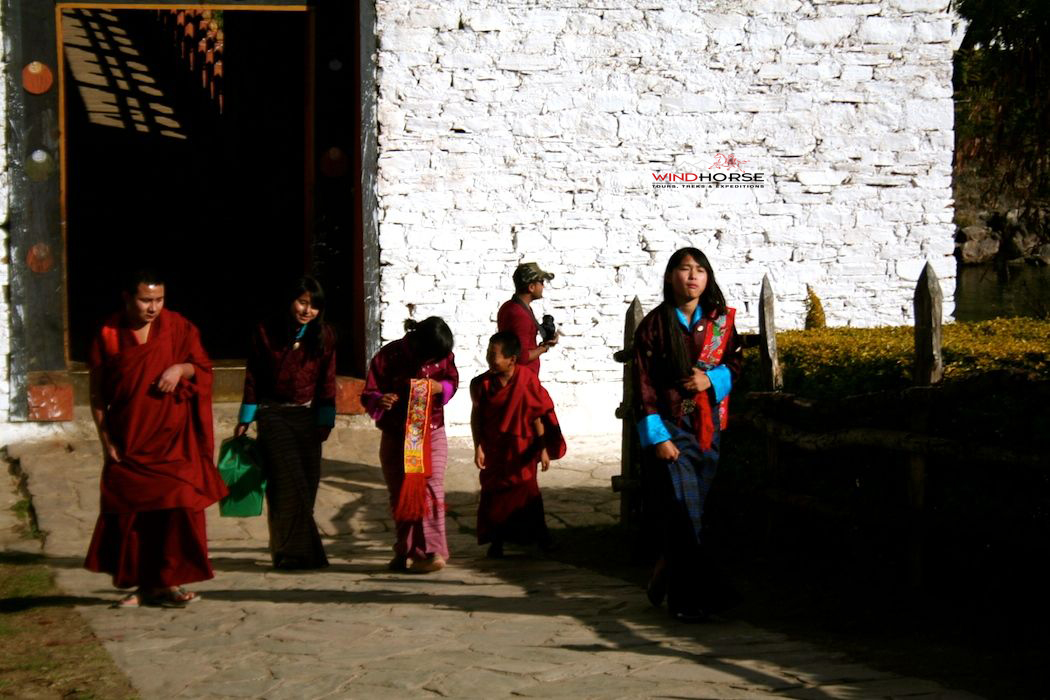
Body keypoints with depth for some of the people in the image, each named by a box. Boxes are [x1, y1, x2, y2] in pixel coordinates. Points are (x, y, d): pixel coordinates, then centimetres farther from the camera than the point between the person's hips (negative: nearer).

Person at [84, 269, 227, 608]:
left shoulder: (177, 327, 1)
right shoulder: (107, 335, -1)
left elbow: (203, 365, 10)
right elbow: (97, 395, 3)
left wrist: (181, 369, -13)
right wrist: (106, 442, -2)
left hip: (173, 440, 0)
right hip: (128, 442, 0)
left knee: (178, 507, -5)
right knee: (132, 512, 2)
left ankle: (168, 581, 5)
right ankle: (142, 585, 12)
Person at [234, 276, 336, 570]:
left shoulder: (324, 335, 1)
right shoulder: (265, 331, -4)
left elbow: (327, 381, 2)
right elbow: (252, 378, 1)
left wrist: (325, 421, -2)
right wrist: (245, 420, 2)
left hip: (308, 416, 3)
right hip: (274, 415, -3)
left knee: (307, 486, 2)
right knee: (290, 484, -10)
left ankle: (288, 550, 15)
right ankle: (294, 552, -5)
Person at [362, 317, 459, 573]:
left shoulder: (443, 356, -6)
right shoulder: (388, 357, -14)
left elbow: (452, 380, 8)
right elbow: (368, 395, -11)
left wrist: (442, 387, -17)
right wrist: (379, 401, -35)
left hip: (432, 434, 0)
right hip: (396, 438, 0)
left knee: (431, 491, -11)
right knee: (401, 496, 9)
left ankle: (430, 552, -10)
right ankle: (405, 552, 21)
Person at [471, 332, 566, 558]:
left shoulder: (527, 379, -16)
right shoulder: (481, 383, -10)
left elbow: (537, 416, -8)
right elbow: (476, 417, 1)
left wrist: (543, 449, -7)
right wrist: (478, 447, -4)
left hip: (521, 448, -2)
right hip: (493, 450, 2)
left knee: (527, 492, 4)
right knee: (493, 491, 5)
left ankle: (539, 538, 20)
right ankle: (496, 541, 18)